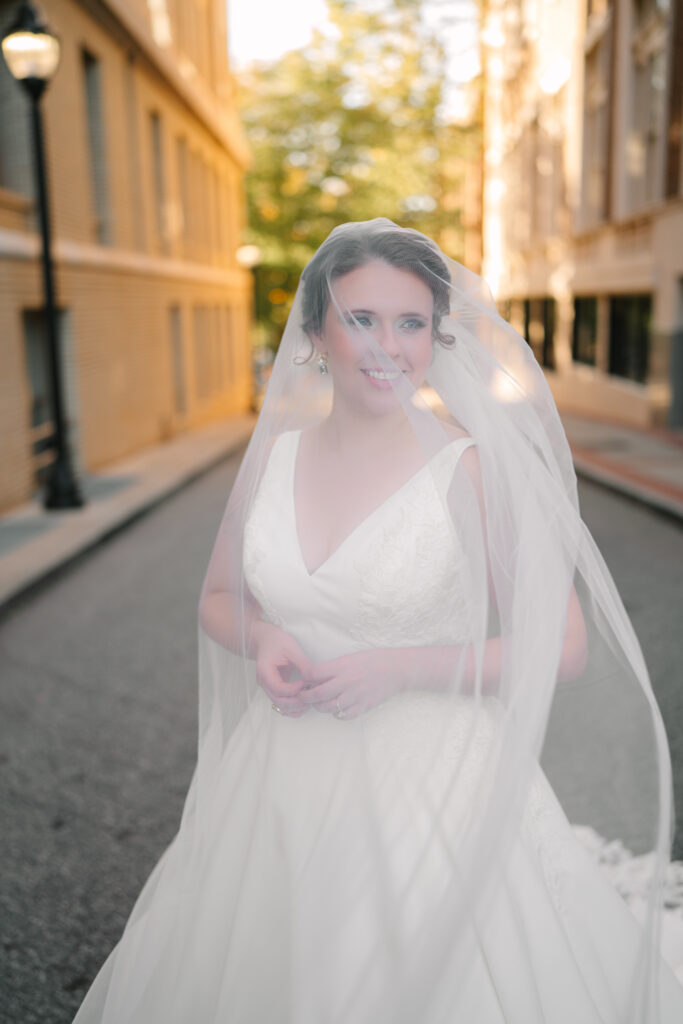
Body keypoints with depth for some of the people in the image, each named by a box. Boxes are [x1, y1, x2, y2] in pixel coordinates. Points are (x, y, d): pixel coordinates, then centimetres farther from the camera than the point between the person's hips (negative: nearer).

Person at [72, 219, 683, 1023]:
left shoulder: (474, 468, -14)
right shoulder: (274, 453, -1)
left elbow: (563, 647, -9)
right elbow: (219, 598, 13)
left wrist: (401, 667, -19)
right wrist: (262, 641, -10)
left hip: (435, 784, -4)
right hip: (284, 784, 4)